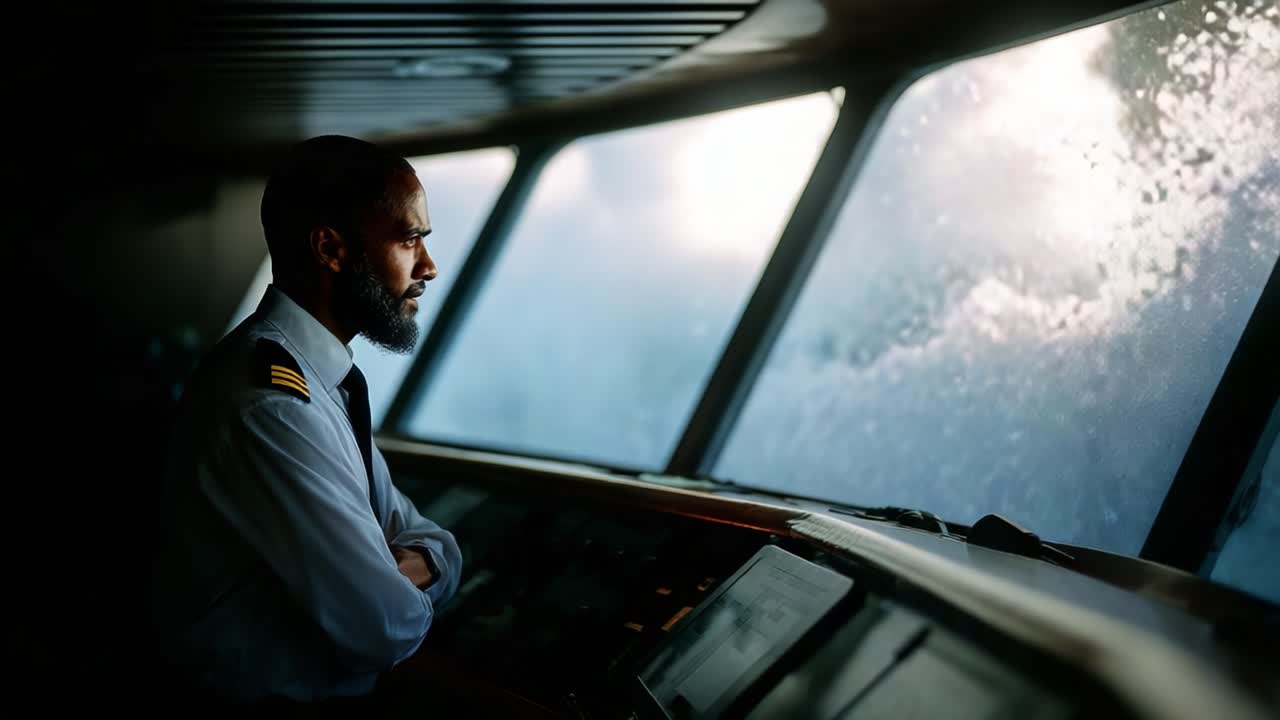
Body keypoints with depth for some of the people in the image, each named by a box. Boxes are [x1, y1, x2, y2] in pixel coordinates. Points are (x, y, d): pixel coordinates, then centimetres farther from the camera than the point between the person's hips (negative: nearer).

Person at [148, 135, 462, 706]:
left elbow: (430, 540, 8)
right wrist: (407, 591, -4)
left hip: (334, 681, 8)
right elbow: (383, 627, -24)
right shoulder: (271, 403, -25)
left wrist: (414, 566, -12)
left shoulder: (319, 375, 6)